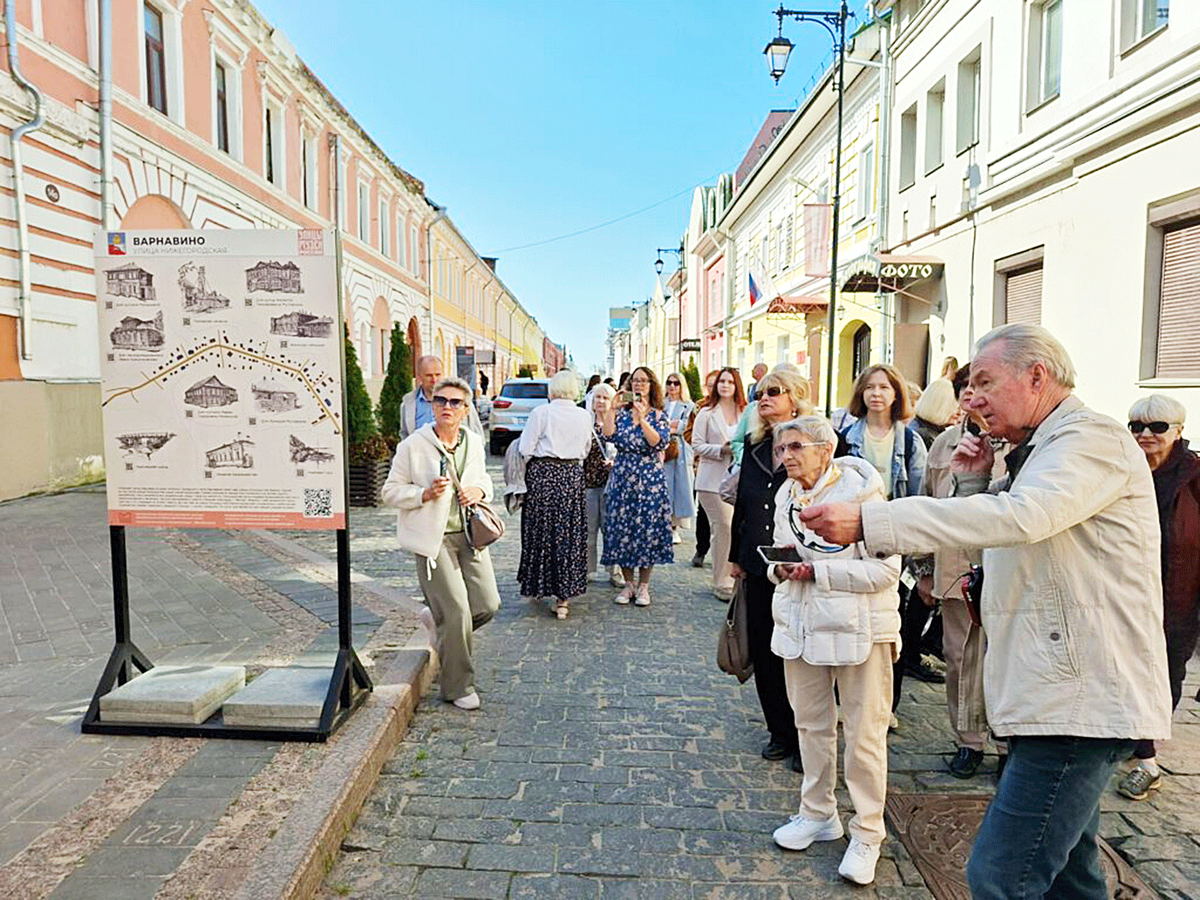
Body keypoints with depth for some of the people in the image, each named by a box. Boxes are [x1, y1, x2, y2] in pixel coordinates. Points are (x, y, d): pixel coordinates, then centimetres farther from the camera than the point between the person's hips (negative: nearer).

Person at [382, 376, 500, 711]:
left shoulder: (474, 442, 7)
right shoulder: (413, 445, -7)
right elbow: (391, 492, -3)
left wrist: (479, 490, -1)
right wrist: (426, 494, -19)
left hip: (470, 535, 5)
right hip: (434, 538, -5)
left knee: (488, 604, 1)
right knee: (458, 612, -6)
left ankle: (438, 621, 33)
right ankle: (458, 687, 14)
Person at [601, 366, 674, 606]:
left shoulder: (658, 414, 3)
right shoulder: (622, 412, 8)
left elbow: (659, 442, -13)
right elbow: (608, 436, -7)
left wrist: (642, 419, -20)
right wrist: (611, 408, -8)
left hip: (649, 478, -2)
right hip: (622, 475, 2)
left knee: (647, 527, 0)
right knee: (621, 527, 3)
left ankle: (643, 586, 14)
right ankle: (628, 584, 18)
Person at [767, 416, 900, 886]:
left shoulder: (860, 492, -14)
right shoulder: (786, 495, 8)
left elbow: (885, 571, -17)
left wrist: (817, 571, -20)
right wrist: (780, 568, -6)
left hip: (858, 626, -6)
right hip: (801, 623, 6)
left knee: (863, 734, 3)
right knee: (810, 723, 17)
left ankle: (867, 835, 22)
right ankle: (818, 813, 36)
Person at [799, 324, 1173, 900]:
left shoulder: (1095, 438, -12)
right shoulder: (1039, 451, 19)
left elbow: (1021, 517, -33)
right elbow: (995, 546, 24)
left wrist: (867, 521, -38)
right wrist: (974, 483, 5)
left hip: (1080, 701, -10)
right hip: (1056, 698, 10)